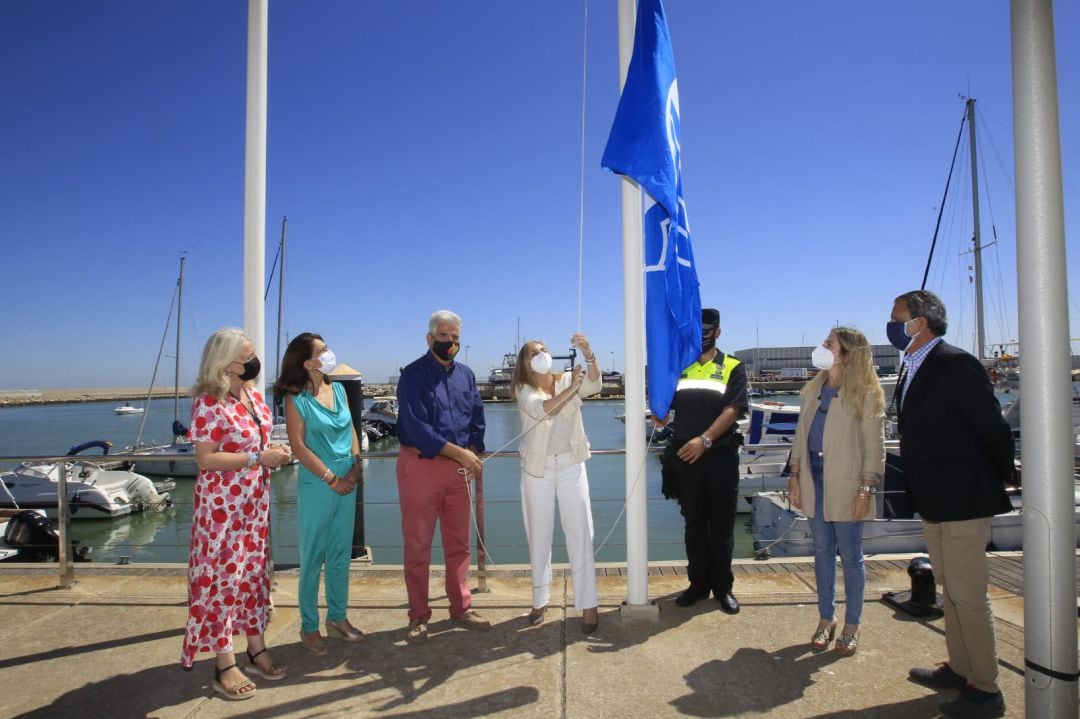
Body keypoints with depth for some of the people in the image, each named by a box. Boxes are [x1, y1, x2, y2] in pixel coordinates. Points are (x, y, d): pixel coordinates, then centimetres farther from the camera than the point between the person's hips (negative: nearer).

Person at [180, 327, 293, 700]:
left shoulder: (254, 394, 6)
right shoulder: (209, 403, -18)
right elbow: (205, 460, -20)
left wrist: (275, 451, -2)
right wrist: (258, 458, -22)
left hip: (254, 501, 8)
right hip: (222, 505, -7)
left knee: (253, 571, 15)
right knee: (222, 576, 2)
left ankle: (256, 648, 27)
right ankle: (225, 665, 14)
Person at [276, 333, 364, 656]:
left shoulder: (338, 390, 8)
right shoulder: (296, 399, -9)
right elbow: (298, 446, -13)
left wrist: (356, 465, -2)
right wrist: (331, 478, -13)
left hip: (347, 483, 6)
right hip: (316, 486, -6)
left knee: (341, 554, 14)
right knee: (313, 557, 5)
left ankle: (337, 617, 29)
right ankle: (309, 626, 19)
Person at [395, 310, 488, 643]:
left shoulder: (466, 375, 11)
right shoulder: (413, 375, -7)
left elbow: (477, 419, 12)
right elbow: (416, 427, -16)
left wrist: (471, 455, -6)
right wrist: (459, 452, -18)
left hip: (459, 467, 5)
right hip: (420, 466, -5)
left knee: (459, 543, 12)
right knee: (417, 546, 4)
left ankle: (461, 608, 26)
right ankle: (418, 616, 17)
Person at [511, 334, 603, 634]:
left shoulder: (568, 379, -1)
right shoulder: (524, 390, -5)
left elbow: (594, 385, -21)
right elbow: (542, 409, -25)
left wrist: (588, 354, -37)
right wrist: (571, 389, -37)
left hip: (570, 464, 0)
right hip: (537, 468, 0)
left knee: (580, 534, -1)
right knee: (539, 536, 10)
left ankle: (587, 605, 5)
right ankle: (540, 600, 24)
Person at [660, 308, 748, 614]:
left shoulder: (733, 367, 1)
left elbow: (732, 410, -10)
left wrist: (705, 439, -20)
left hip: (721, 456, -2)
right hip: (685, 457, 3)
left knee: (722, 525, 7)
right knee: (694, 524, 11)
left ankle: (723, 587, 20)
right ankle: (698, 583, 23)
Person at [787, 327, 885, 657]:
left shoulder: (865, 394, -8)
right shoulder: (815, 389, 10)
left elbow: (874, 445, -10)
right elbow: (801, 434, 12)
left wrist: (866, 488, -14)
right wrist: (794, 473, 8)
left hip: (845, 482, -5)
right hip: (814, 477, 5)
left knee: (850, 555, 6)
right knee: (822, 550, 12)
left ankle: (851, 626, 20)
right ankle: (826, 619, 25)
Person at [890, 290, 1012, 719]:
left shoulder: (956, 365, -19)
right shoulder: (912, 369, 9)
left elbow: (993, 426, -16)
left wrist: (1004, 479, -3)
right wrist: (922, 490, 12)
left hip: (963, 499, -9)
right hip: (933, 501, 9)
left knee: (967, 594, 1)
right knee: (950, 588, 19)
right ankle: (960, 668, 34)